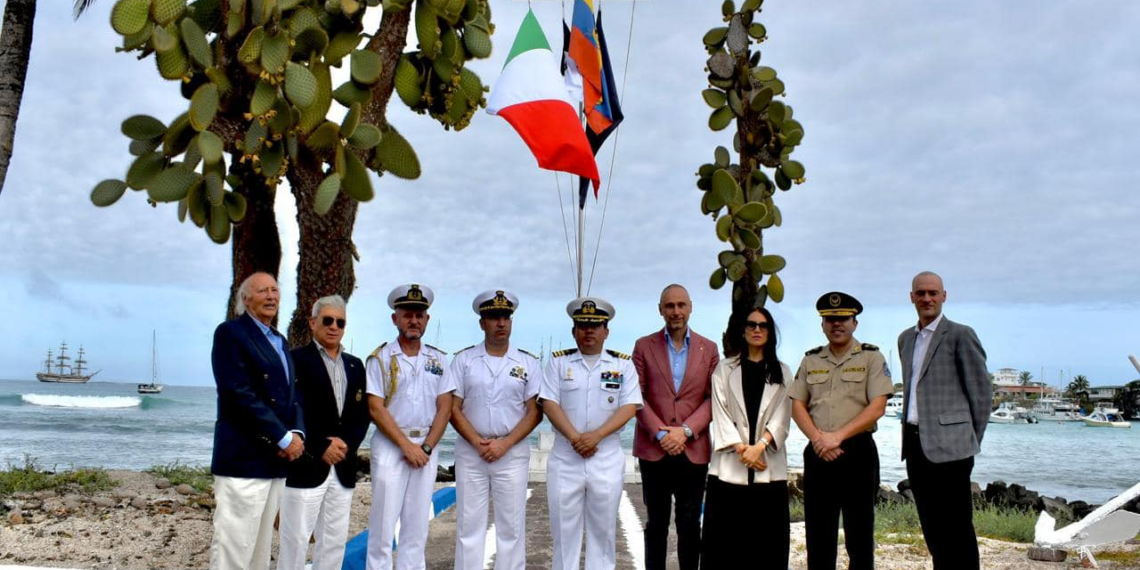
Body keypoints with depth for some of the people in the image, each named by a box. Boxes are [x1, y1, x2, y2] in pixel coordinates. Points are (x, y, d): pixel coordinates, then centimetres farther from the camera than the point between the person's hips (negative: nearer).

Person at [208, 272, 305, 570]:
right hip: (244, 458, -8)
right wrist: (283, 437, -16)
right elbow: (240, 394, -17)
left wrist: (297, 433, -4)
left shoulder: (279, 340, 19)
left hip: (276, 458, 8)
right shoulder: (230, 332, -6)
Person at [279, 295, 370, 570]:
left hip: (343, 468, 6)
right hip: (306, 466, -6)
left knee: (334, 542, 10)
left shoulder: (355, 365, 15)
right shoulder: (296, 359, -3)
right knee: (295, 540, 0)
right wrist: (321, 448, -14)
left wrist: (346, 444, -6)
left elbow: (362, 414, 11)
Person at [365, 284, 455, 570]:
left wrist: (426, 447, -7)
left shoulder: (438, 359, 9)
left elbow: (444, 408, 5)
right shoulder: (380, 358, -1)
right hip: (390, 445, -3)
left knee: (417, 525, 7)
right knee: (383, 522, -2)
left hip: (427, 447, 3)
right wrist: (407, 446, -13)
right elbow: (376, 408, -7)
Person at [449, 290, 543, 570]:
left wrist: (505, 443, -11)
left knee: (511, 526, 4)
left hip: (513, 452, 0)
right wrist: (478, 443, -11)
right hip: (470, 452, 0)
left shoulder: (528, 362, 3)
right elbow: (453, 408, 0)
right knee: (469, 525, 4)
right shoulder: (464, 360, 3)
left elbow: (534, 412, 0)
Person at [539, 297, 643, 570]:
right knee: (564, 529, 5)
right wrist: (575, 438, -15)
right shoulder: (558, 361, 4)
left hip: (608, 459, 0)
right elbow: (549, 403, -4)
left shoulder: (623, 363, 3)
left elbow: (630, 406, -4)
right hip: (564, 458, 0)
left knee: (603, 529, 8)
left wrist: (596, 436, -16)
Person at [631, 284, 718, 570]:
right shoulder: (644, 346, 3)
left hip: (694, 450, 1)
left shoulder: (709, 349, 6)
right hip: (653, 449, 0)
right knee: (656, 524, 9)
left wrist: (686, 431, -11)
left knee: (690, 525, 7)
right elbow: (637, 396, -1)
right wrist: (661, 433, -12)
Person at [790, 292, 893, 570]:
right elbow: (797, 406, 7)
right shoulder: (810, 360, 11)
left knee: (859, 532, 4)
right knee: (818, 531, 8)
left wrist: (837, 436, -15)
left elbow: (877, 407, -9)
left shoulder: (871, 357, 1)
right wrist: (817, 439, -10)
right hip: (817, 453, 3)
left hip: (858, 452, -3)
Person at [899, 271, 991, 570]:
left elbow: (982, 391, -5)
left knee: (957, 530, -2)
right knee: (931, 528, 13)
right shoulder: (906, 338, 15)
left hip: (948, 446, -6)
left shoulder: (960, 335, -5)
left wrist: (971, 441, -2)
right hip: (915, 444, 7)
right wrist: (908, 431, 14)